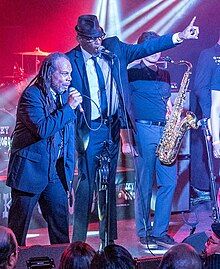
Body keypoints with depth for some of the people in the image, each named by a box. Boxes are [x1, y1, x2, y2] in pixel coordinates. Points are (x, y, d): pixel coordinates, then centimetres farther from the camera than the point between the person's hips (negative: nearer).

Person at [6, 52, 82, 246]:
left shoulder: (65, 95, 10)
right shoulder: (32, 95, -12)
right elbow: (42, 129, -26)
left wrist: (68, 170, 13)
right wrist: (68, 108, -21)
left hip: (56, 170, 7)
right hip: (30, 168, -7)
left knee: (60, 220, 7)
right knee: (20, 220, 3)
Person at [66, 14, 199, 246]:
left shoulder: (113, 48, 4)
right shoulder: (71, 61, -8)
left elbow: (146, 48, 2)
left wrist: (179, 36, -6)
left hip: (113, 127, 5)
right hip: (89, 131, -5)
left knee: (109, 184, 13)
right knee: (86, 184, -3)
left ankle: (109, 238, 22)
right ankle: (78, 242, 6)